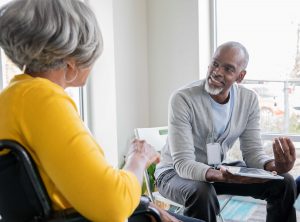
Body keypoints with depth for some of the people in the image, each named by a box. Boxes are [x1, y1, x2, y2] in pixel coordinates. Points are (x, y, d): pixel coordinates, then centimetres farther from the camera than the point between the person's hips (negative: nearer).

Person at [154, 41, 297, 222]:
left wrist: (275, 166, -29)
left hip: (220, 169, 5)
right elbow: (183, 163, -29)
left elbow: (252, 151, -6)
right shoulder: (183, 99, -25)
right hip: (176, 172, -5)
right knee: (202, 193, -39)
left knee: (284, 183, -8)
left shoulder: (249, 100, -8)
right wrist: (220, 176, -48)